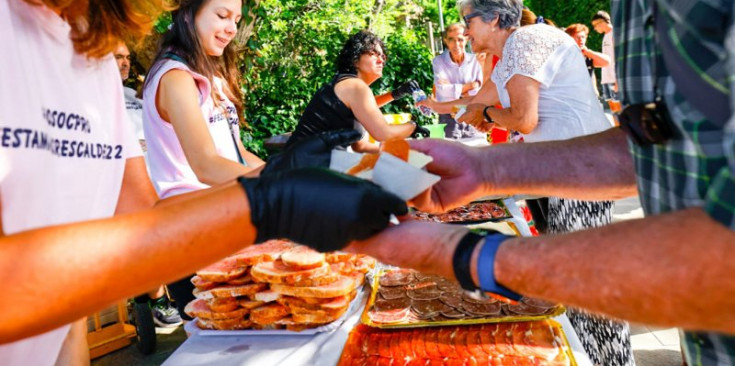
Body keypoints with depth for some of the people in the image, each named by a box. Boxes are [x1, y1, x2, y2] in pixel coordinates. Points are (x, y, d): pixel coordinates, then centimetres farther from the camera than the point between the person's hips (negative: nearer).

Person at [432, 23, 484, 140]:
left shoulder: (474, 61, 1)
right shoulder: (438, 61, -1)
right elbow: (443, 90, -14)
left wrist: (453, 89, -11)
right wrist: (471, 85, -9)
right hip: (448, 119, -1)